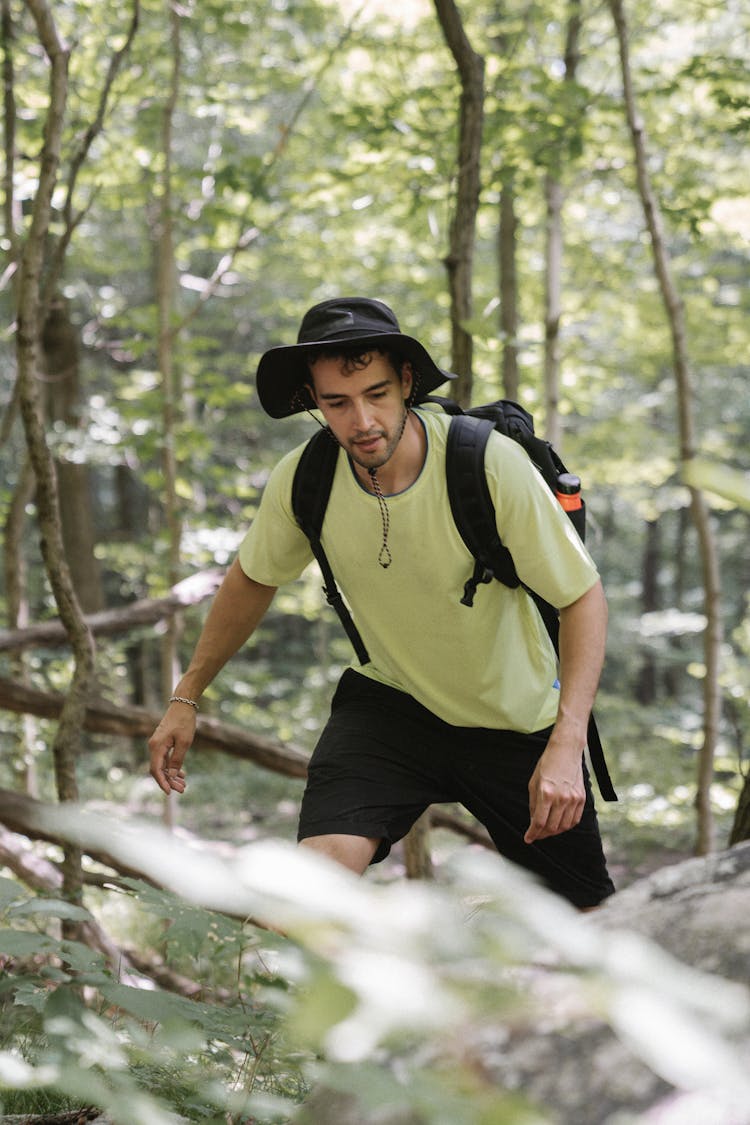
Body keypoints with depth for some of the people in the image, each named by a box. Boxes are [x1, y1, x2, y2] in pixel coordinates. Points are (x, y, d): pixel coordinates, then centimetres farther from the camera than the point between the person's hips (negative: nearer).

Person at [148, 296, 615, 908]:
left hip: (516, 715, -1)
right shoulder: (302, 480, -16)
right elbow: (252, 581, 5)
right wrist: (186, 698, 11)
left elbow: (585, 595, -19)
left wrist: (566, 743, -30)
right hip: (389, 699, 2)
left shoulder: (490, 462, -26)